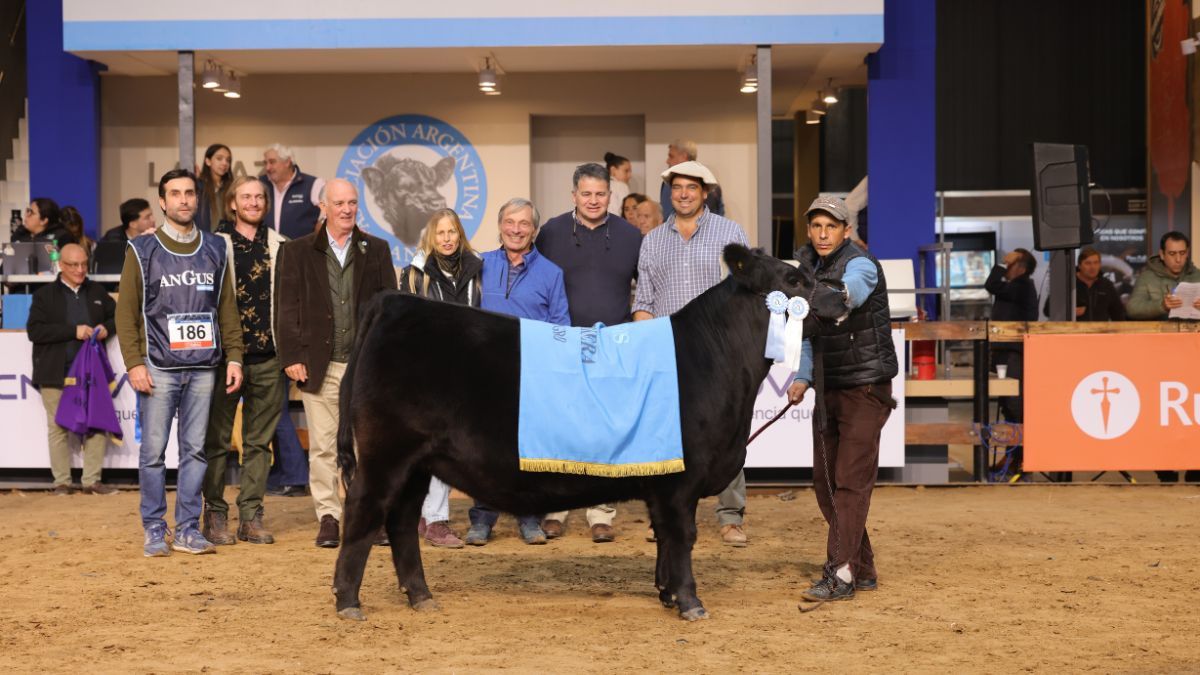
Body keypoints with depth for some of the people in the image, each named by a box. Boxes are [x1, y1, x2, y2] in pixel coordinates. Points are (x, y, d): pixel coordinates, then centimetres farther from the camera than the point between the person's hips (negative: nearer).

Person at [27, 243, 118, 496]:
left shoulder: (97, 292, 13)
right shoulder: (45, 295, 2)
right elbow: (34, 330, -8)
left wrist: (107, 328, -1)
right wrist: (73, 331, -16)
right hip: (56, 374, -3)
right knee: (58, 427, 2)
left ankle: (92, 481, 8)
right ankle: (61, 482, 9)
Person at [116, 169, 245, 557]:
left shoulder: (214, 251, 12)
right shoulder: (142, 251, 3)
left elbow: (228, 309, 13)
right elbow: (126, 311, 0)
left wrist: (234, 357, 5)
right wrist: (134, 363, -8)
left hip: (203, 368, 3)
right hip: (159, 368, -2)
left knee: (195, 450, 3)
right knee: (153, 451, -2)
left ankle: (188, 529, 10)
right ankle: (154, 531, 7)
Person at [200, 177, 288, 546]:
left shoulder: (279, 246, 10)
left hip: (268, 358, 3)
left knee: (259, 441, 6)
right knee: (218, 439, 2)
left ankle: (251, 516, 12)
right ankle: (215, 515, 9)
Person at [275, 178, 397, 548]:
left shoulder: (376, 250, 9)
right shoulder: (298, 251, 5)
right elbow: (286, 307, 3)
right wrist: (292, 356, -5)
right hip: (319, 365, -1)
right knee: (323, 445, 2)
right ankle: (328, 518, 10)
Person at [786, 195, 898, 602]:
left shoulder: (860, 264, -15)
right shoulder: (805, 265, 7)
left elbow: (850, 293, -40)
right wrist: (803, 378, 5)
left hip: (866, 388, -8)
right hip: (828, 387, 8)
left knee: (851, 480, -10)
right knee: (825, 481, 10)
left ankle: (840, 575, -10)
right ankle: (862, 569, 21)